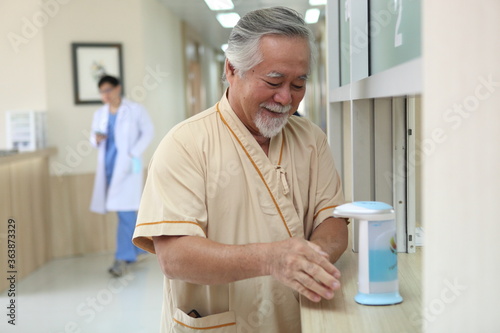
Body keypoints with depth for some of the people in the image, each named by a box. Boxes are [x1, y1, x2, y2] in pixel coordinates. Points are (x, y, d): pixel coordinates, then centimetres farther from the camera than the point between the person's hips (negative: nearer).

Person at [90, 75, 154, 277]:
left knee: (125, 212, -10)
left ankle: (122, 258, -8)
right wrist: (96, 139, -8)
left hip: (127, 167, -5)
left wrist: (134, 154, -14)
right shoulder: (99, 114, 12)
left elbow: (147, 132, -4)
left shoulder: (135, 110, -1)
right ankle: (138, 247, 28)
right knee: (127, 212, 13)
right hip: (108, 167, 5)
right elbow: (94, 137, 17)